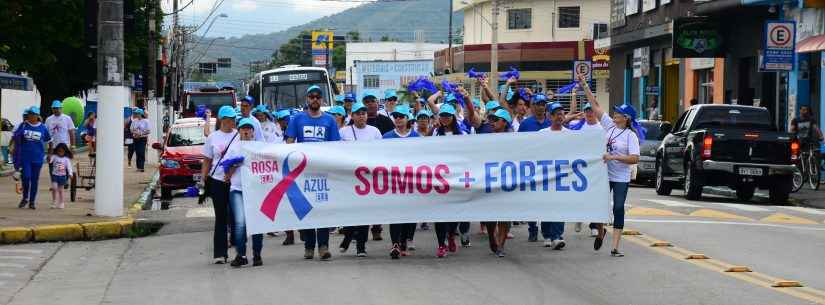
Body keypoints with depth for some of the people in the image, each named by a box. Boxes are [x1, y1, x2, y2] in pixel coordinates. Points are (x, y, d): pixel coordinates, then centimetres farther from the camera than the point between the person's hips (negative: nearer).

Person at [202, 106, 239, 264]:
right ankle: (220, 253, 1)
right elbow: (207, 161, 10)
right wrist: (203, 180, 1)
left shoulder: (239, 136, 5)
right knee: (221, 217, 1)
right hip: (217, 182, 0)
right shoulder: (212, 138, 7)